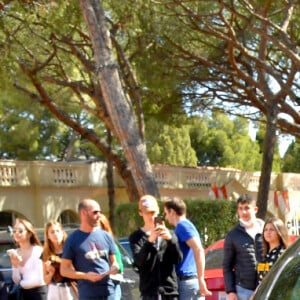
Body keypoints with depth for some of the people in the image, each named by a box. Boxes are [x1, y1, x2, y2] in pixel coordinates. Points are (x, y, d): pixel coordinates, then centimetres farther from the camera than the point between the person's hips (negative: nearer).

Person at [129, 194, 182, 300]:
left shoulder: (169, 234, 14)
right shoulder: (136, 237, 5)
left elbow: (178, 258, 2)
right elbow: (138, 260, -11)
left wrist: (170, 239, -15)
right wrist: (150, 241, -26)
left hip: (170, 290, 3)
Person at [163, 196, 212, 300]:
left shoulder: (182, 226, -10)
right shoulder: (185, 226, 20)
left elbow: (199, 250, -23)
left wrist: (201, 279, -25)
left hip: (187, 281, -9)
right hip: (189, 280, 9)